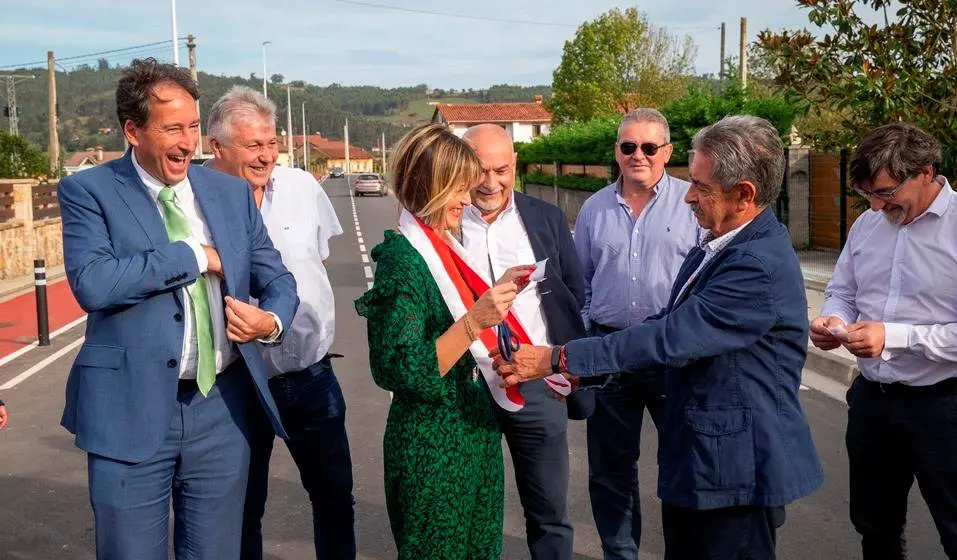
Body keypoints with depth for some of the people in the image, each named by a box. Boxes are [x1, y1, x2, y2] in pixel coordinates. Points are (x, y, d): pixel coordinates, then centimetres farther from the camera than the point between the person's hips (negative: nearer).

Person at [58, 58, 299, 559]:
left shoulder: (232, 193, 8)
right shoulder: (88, 192, -4)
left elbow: (277, 279, 11)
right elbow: (92, 282, -20)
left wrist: (271, 319, -12)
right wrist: (195, 255, -14)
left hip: (223, 408, 4)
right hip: (130, 411, -3)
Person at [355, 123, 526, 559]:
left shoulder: (442, 246, 5)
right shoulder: (402, 260, -19)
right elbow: (404, 374, -24)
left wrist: (499, 290, 6)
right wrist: (475, 321, -30)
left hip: (476, 431, 8)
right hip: (434, 446, -8)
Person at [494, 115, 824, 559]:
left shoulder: (761, 265, -23)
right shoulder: (718, 247, 6)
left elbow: (671, 337, -27)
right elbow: (669, 325, 11)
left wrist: (558, 359, -24)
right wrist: (580, 369, 2)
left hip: (737, 471, -9)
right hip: (693, 461, 9)